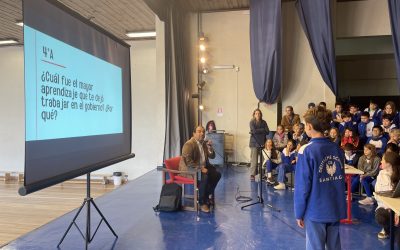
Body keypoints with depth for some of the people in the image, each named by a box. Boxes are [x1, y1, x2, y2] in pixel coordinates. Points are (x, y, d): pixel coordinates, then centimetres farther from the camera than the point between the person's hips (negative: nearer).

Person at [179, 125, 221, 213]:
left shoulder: (204, 143, 8)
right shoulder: (189, 144, -16)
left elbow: (212, 156, 9)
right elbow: (188, 162, -24)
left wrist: (210, 148, -10)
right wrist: (200, 168, -26)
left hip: (202, 167, 8)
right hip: (189, 169, -8)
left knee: (217, 174, -6)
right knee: (205, 177, -31)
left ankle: (208, 196, 11)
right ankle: (202, 202, -17)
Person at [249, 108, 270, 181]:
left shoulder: (264, 122, 11)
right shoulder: (252, 122, 2)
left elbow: (267, 132, 1)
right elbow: (254, 131, -12)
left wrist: (257, 131, -5)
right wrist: (263, 130, -3)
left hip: (262, 143, 3)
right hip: (254, 143, -3)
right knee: (254, 160, -7)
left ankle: (262, 174, 10)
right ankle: (252, 175, -1)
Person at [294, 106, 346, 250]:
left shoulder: (307, 151, -16)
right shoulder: (338, 149, 1)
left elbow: (302, 185, -15)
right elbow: (341, 180, 10)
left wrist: (299, 213, -5)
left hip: (316, 211, -5)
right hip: (336, 209, 6)